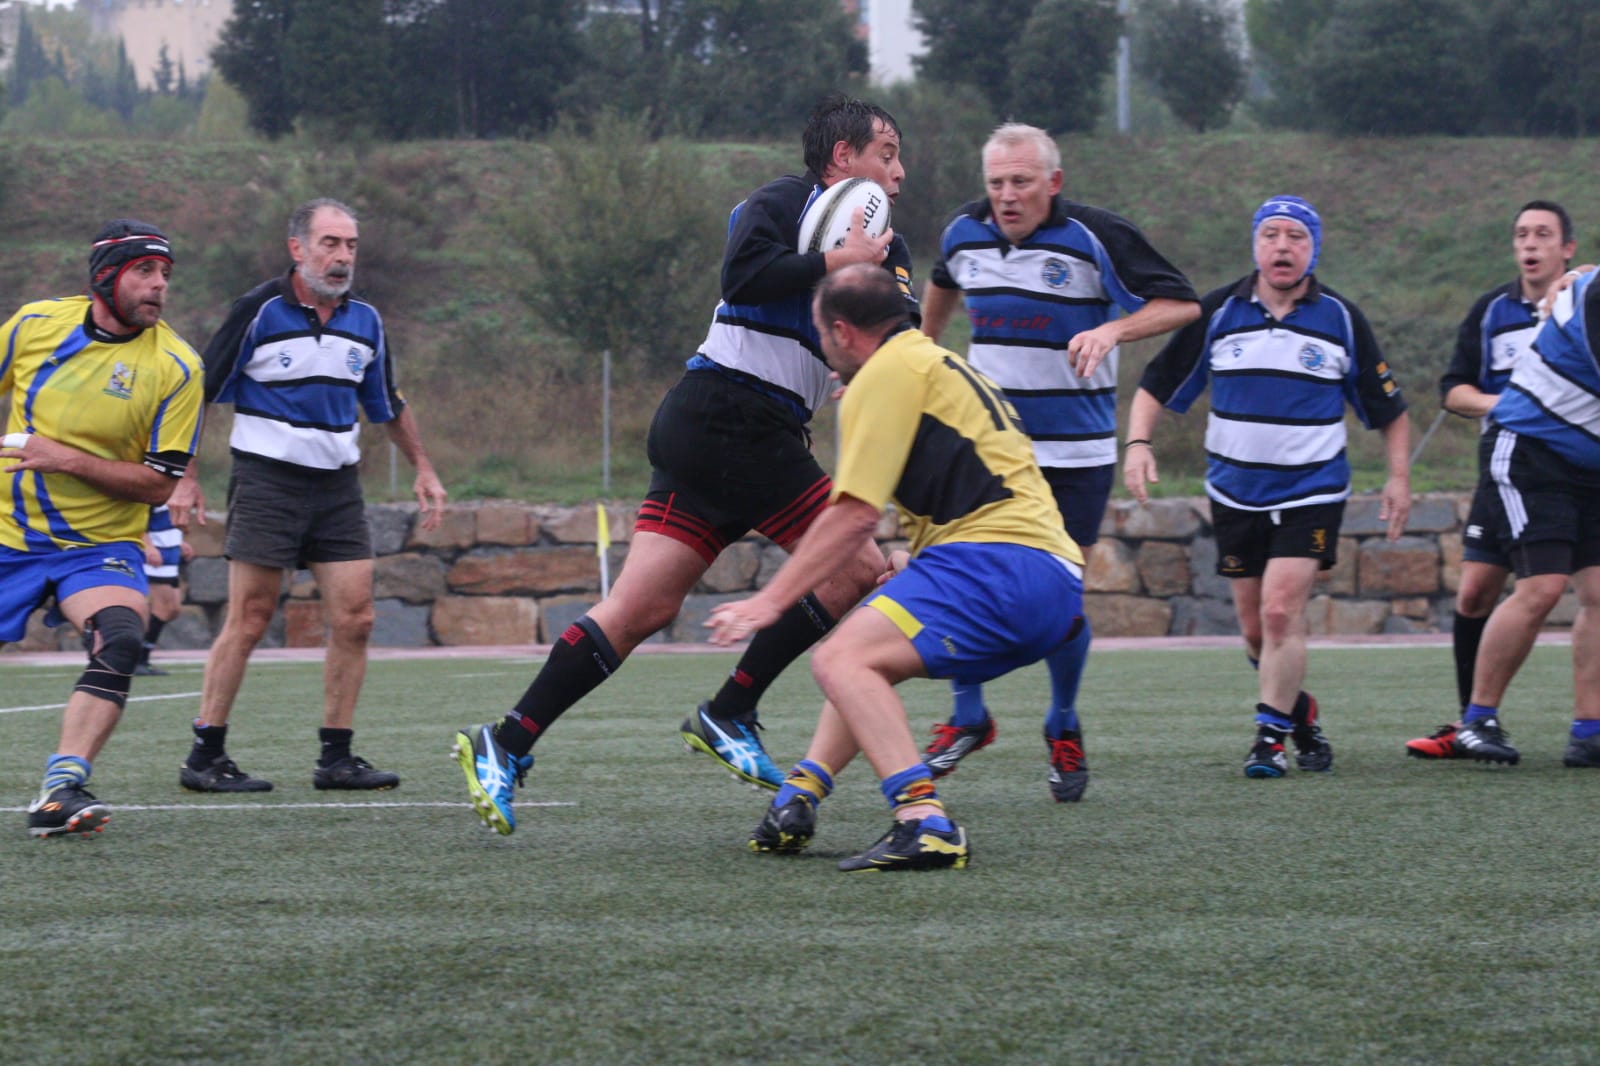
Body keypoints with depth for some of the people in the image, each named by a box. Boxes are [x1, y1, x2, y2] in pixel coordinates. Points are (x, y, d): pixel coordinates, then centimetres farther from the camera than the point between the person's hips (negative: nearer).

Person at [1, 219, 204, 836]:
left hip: (100, 547, -2)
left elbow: (158, 484, -10)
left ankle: (60, 792, -33)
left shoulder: (175, 366, -10)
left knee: (119, 641, -29)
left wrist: (65, 460, -19)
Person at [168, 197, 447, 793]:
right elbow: (202, 392, -4)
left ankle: (336, 758, 5)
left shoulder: (365, 320, 9)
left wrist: (422, 469, 20)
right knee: (249, 620, -8)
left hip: (338, 486, 5)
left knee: (354, 619, -2)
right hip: (266, 480, -5)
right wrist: (184, 477, -9)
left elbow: (387, 404, 23)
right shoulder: (258, 311, -7)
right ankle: (205, 758, -1)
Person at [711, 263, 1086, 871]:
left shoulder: (890, 370, -2)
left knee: (841, 660, -22)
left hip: (999, 567, -11)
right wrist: (912, 566, 55)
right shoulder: (943, 364, 28)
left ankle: (923, 823, -37)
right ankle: (799, 798, 20)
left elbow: (855, 513, -10)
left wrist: (771, 600, -6)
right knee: (870, 659, 28)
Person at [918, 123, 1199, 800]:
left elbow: (1183, 303, -12)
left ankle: (1064, 731, 20)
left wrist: (1114, 329, -27)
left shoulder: (1096, 237, -13)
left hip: (1075, 451, -3)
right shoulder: (965, 233, 2)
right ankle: (967, 719, 10)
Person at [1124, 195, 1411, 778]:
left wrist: (1399, 477, -1)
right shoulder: (1216, 312, -1)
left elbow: (1389, 407, 7)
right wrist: (1138, 442, -12)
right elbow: (1156, 384, 4)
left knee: (1281, 612, -16)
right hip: (1235, 492, 2)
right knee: (1255, 627, 7)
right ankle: (1301, 714, 31)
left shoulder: (1341, 319, -2)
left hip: (1311, 492, -2)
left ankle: (1271, 737, -6)